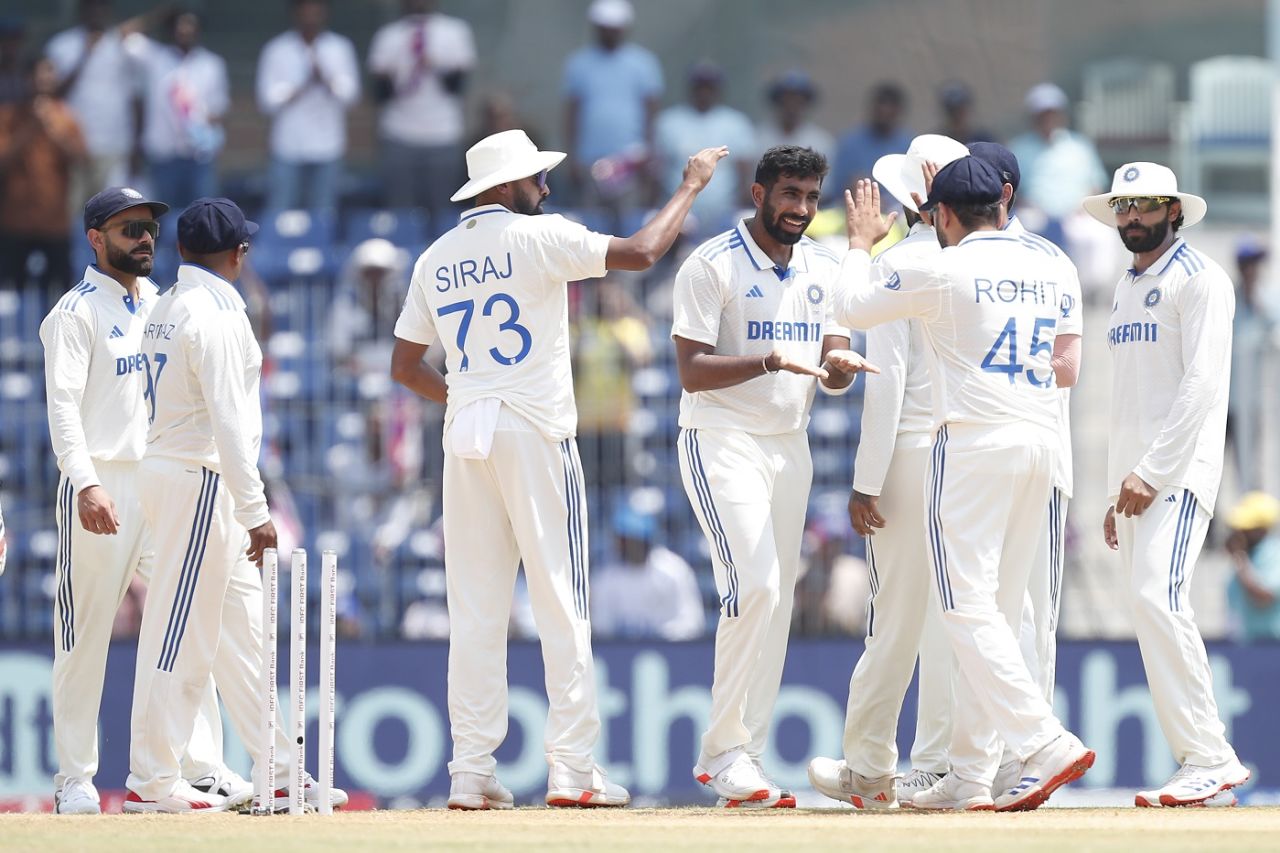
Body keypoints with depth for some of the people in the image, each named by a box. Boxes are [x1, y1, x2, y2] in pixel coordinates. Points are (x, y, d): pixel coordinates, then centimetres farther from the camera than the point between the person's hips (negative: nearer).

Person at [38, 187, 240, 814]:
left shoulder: (159, 305, 17)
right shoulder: (77, 312, -4)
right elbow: (64, 405, -14)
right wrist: (85, 483, -27)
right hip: (100, 487, -6)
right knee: (86, 633, -2)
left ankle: (201, 766, 1)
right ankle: (75, 779, 3)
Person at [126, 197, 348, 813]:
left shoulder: (167, 308, 14)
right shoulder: (216, 315, -15)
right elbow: (227, 421, -21)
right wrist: (254, 512, -22)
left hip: (167, 470, 10)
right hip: (200, 482, -10)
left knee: (241, 627, 11)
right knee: (182, 630, -6)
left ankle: (278, 771, 14)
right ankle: (151, 780, -3)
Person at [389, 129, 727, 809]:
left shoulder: (434, 260, 12)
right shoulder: (535, 236, -6)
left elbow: (405, 367, 14)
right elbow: (640, 251, -10)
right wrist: (691, 187, 2)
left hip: (463, 437, 5)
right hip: (535, 434, -5)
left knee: (475, 610, 6)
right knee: (561, 604, -3)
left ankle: (471, 772, 2)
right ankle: (571, 770, -7)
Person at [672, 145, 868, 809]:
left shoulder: (823, 269, 10)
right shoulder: (712, 266, -10)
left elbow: (833, 372, 10)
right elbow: (692, 372, -15)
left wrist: (840, 367, -14)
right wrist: (771, 361, -29)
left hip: (790, 447, 7)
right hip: (722, 443, -7)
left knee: (776, 602, 5)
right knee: (755, 585, -20)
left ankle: (736, 759, 9)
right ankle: (724, 749, -12)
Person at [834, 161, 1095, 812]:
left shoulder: (944, 271, -6)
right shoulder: (1045, 270, 12)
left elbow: (853, 308, 7)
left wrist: (861, 241, 24)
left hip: (973, 442, -7)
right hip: (1041, 442, 7)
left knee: (969, 611, -9)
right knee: (996, 611, 10)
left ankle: (1046, 744, -25)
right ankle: (969, 778, 11)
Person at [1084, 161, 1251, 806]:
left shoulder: (1198, 280, -5)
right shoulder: (1126, 289, 21)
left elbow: (1203, 384, -15)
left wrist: (1151, 473, -19)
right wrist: (1116, 490, 17)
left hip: (1180, 465, -9)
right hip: (1133, 474, 9)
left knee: (1158, 597, -22)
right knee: (1149, 606, 2)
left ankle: (1209, 758, -21)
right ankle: (1201, 762, 2)